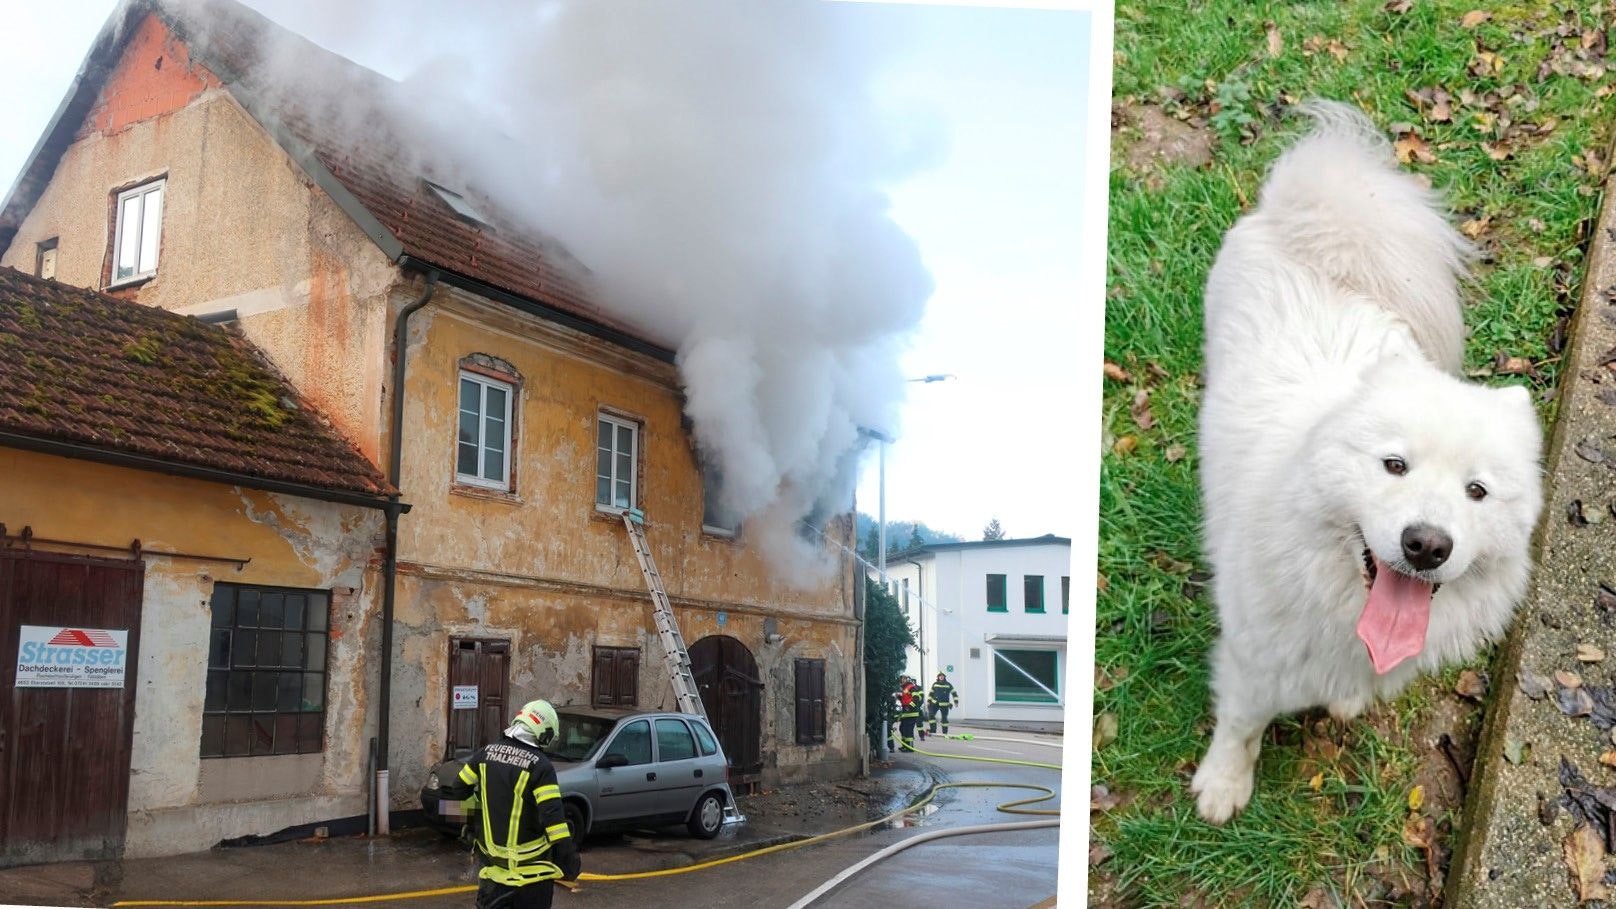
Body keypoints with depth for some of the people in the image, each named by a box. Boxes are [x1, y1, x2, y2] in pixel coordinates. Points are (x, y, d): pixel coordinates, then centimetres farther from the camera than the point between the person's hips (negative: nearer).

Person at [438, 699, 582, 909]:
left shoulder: (486, 752, 0)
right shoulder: (539, 765, -17)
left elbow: (458, 790, 8)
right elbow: (552, 815, -21)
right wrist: (569, 858, -16)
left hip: (490, 856, 5)